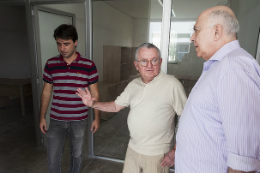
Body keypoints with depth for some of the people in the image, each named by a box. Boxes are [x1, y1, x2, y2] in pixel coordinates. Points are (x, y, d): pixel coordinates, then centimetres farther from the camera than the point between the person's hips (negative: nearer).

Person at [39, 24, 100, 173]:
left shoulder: (88, 65, -9)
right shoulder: (51, 64, -2)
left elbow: (95, 94, -3)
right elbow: (46, 92, 6)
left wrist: (97, 117, -2)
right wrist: (42, 117, 7)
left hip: (79, 120, -1)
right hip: (56, 120, 2)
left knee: (77, 155, 17)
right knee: (53, 159, 8)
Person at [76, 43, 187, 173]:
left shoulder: (172, 84, -16)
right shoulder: (133, 85, 3)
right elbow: (115, 106, 11)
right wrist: (93, 104, -3)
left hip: (156, 154, -5)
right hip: (133, 149, 5)